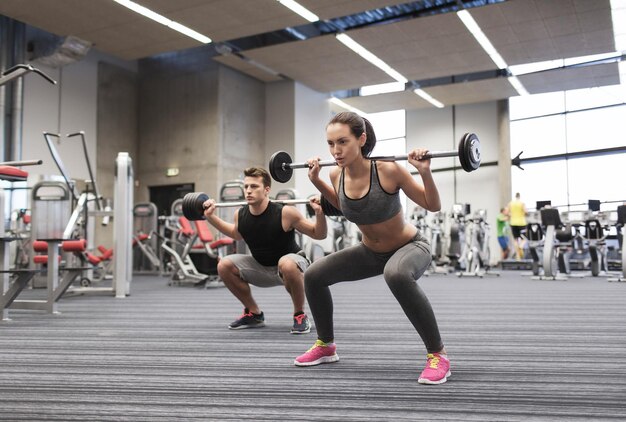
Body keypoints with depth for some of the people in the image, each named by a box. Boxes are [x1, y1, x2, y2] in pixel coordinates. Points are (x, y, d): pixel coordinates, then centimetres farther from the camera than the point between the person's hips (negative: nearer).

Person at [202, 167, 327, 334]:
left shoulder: (285, 213, -25)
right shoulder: (240, 215, -11)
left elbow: (319, 234, -16)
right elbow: (237, 234, 15)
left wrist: (319, 213, -35)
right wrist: (211, 216, 7)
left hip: (291, 264, -5)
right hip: (262, 268, 6)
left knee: (286, 264, -39)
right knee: (224, 265, -10)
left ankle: (300, 316, -15)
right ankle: (254, 314, 8)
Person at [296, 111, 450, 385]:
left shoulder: (388, 170, -29)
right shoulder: (337, 174, -13)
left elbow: (433, 206, -18)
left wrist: (425, 172, -33)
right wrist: (317, 181, 2)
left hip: (410, 247, -6)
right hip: (371, 251, 6)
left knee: (396, 275, -41)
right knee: (313, 275, -4)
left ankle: (438, 354, -23)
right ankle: (326, 346, 20)